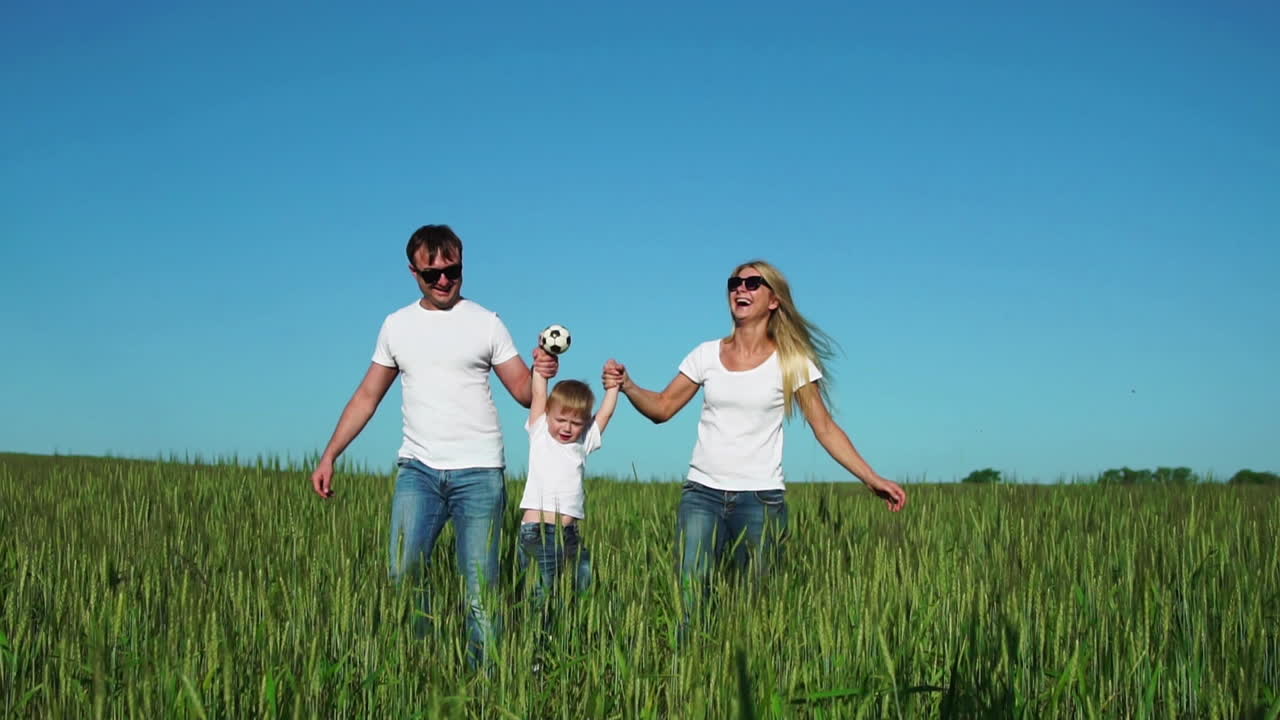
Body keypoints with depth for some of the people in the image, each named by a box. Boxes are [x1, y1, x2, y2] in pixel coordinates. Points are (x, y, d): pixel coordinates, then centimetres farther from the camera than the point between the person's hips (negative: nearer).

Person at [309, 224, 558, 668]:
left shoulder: (486, 323, 4)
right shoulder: (397, 325, 12)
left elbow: (523, 392, 3)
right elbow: (367, 396, 17)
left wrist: (541, 375, -20)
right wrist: (329, 456, 11)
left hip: (478, 472, -2)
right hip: (418, 469, 2)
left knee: (480, 587, -3)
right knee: (403, 572, -10)